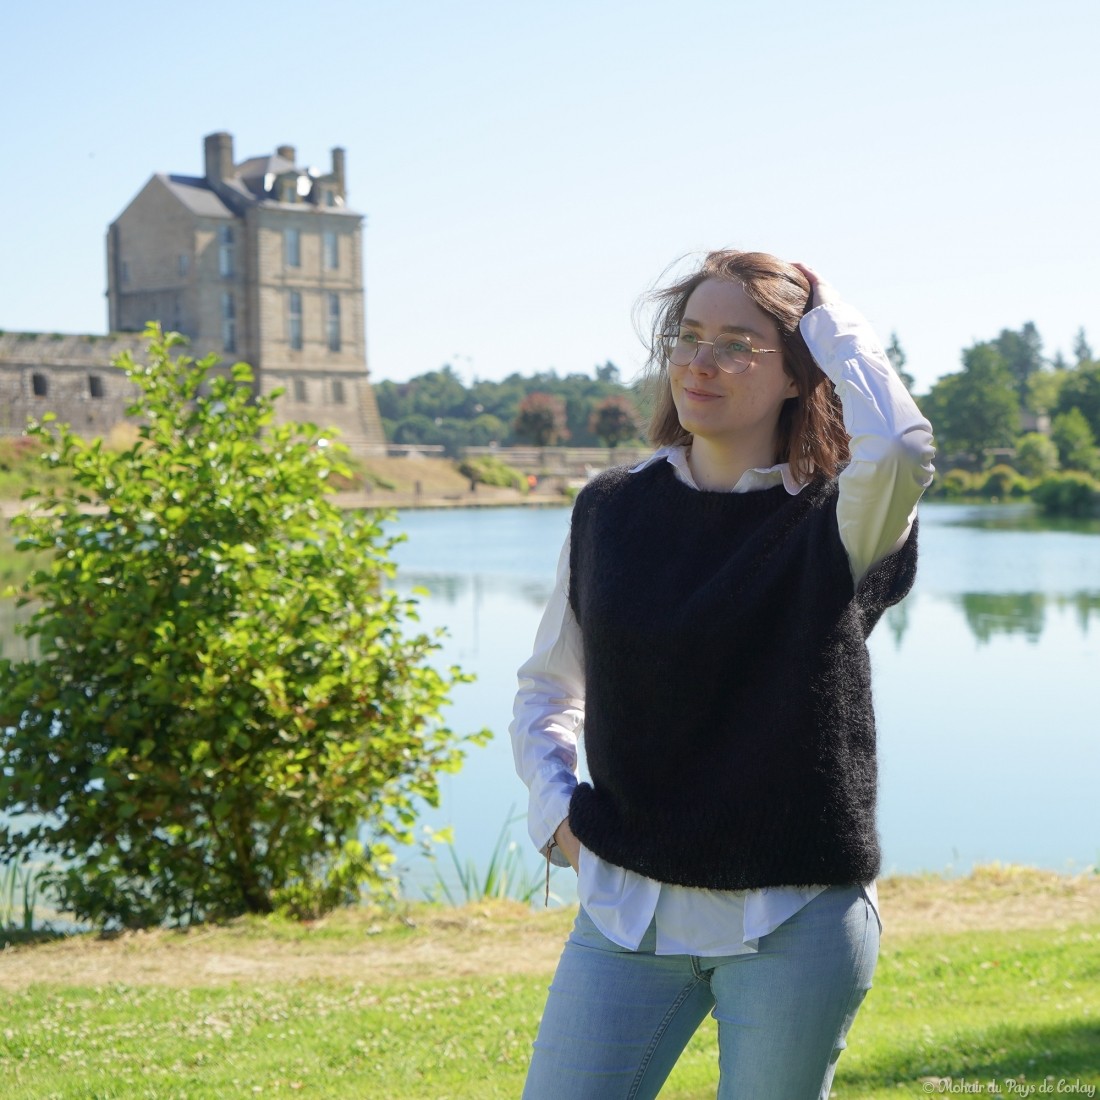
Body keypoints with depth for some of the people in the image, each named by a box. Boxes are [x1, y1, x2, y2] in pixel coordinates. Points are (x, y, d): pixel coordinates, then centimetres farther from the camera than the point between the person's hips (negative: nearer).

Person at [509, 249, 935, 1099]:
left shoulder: (835, 523, -6)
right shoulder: (611, 511, 4)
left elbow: (900, 449, -31)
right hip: (627, 905, 3)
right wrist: (553, 804, -1)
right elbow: (547, 689, 17)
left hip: (795, 924, -2)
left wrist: (827, 316, -14)